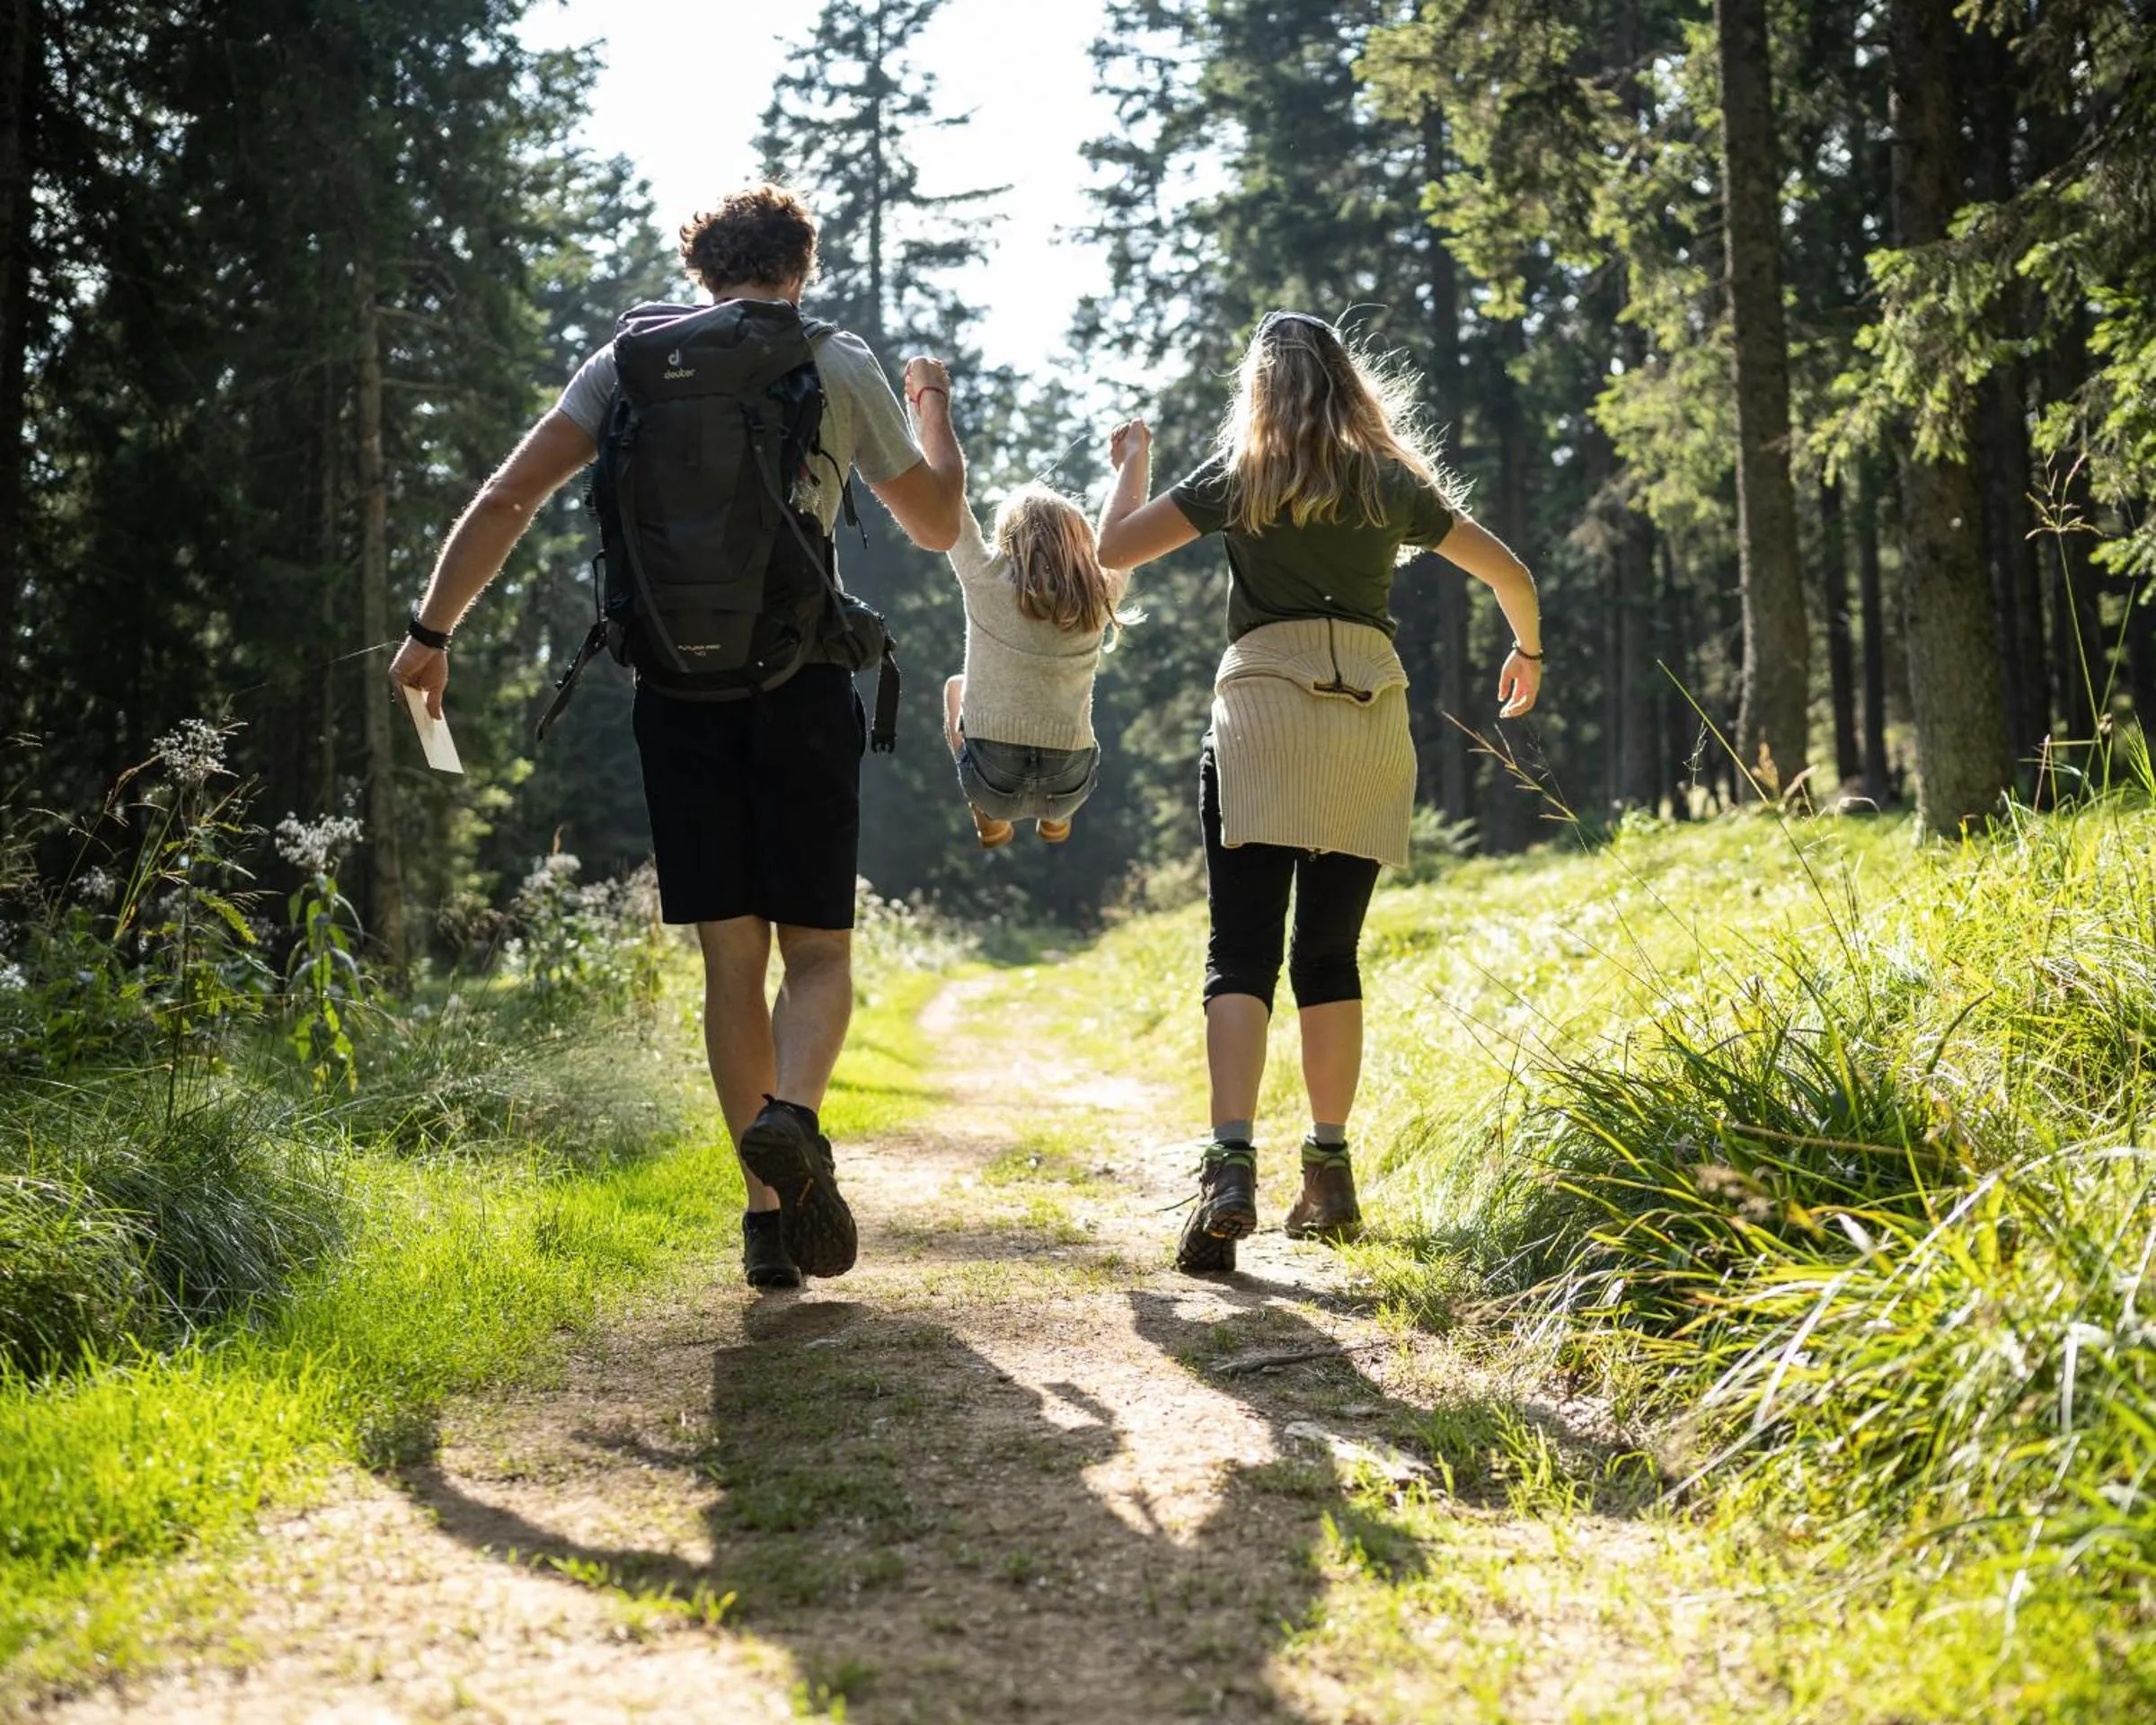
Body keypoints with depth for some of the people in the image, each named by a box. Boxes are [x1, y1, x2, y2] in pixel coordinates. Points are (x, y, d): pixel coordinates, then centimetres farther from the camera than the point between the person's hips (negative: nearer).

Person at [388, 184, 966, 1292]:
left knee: (730, 960, 7)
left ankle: (766, 1218, 3)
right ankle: (792, 1117, -23)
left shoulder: (635, 358, 9)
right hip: (798, 682, -2)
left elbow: (508, 499, 0)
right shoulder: (838, 364, 5)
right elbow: (936, 526, 15)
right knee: (818, 948, 7)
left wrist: (432, 632, 6)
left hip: (677, 689, 2)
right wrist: (939, 419, 33)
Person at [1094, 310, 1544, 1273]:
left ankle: (1230, 1169, -24)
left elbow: (1116, 549, 5)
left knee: (1241, 950, -8)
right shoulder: (1392, 481, 14)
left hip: (1264, 707, -3)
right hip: (1371, 715, 3)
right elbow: (1507, 573, 21)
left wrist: (1132, 462, 24)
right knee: (1330, 954, 11)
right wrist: (1527, 653, 40)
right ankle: (1330, 1173, 11)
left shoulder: (1239, 477, 6)